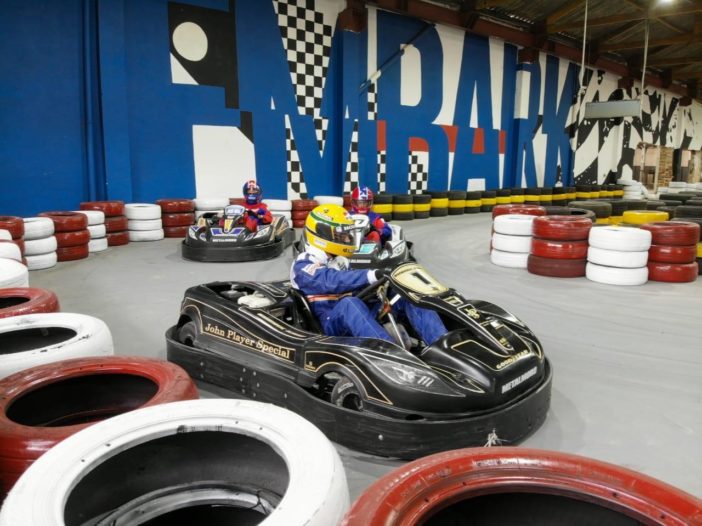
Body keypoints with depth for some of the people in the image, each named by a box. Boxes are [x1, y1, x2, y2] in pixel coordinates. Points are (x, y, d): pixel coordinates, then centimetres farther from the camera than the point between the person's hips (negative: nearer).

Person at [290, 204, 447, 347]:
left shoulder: (339, 261, 22)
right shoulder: (303, 266, -5)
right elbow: (332, 281, -24)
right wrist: (372, 276, -38)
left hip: (360, 317, 7)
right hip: (331, 324, -7)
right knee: (349, 303, -41)